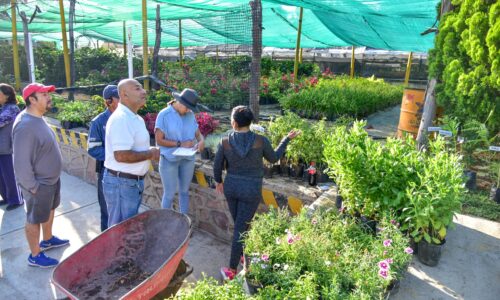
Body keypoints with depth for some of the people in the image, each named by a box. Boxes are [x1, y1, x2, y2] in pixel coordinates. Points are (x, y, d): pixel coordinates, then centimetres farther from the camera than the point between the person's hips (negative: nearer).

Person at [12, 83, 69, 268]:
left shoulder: (38, 118, 3)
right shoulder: (26, 125, -28)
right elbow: (21, 163, -27)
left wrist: (52, 177, 17)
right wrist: (32, 187, -20)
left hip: (51, 179, 9)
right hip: (39, 184, -9)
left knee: (50, 210, 26)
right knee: (35, 219, 8)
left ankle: (47, 240, 48)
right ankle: (35, 256, 26)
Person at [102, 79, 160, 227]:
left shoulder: (134, 118, 11)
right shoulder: (121, 118, -22)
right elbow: (121, 155, -29)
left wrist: (150, 152, 1)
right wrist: (150, 154, -16)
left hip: (134, 181, 10)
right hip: (121, 183, -10)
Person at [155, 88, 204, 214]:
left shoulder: (190, 115, 2)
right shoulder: (164, 115, -12)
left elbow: (198, 133, 7)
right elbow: (159, 140, -13)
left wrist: (201, 141, -16)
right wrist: (180, 144, -18)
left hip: (188, 159, 5)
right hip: (169, 160, -4)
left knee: (184, 191, 16)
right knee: (169, 194, 5)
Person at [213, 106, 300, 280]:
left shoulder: (225, 141, -13)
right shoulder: (261, 140, -18)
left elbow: (217, 166, -2)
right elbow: (273, 158, 0)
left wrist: (218, 181, 18)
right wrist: (287, 139, 11)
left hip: (231, 187, 3)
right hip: (251, 191, -3)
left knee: (240, 224, 25)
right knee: (240, 229, 8)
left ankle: (244, 255, 44)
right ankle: (232, 269, 15)